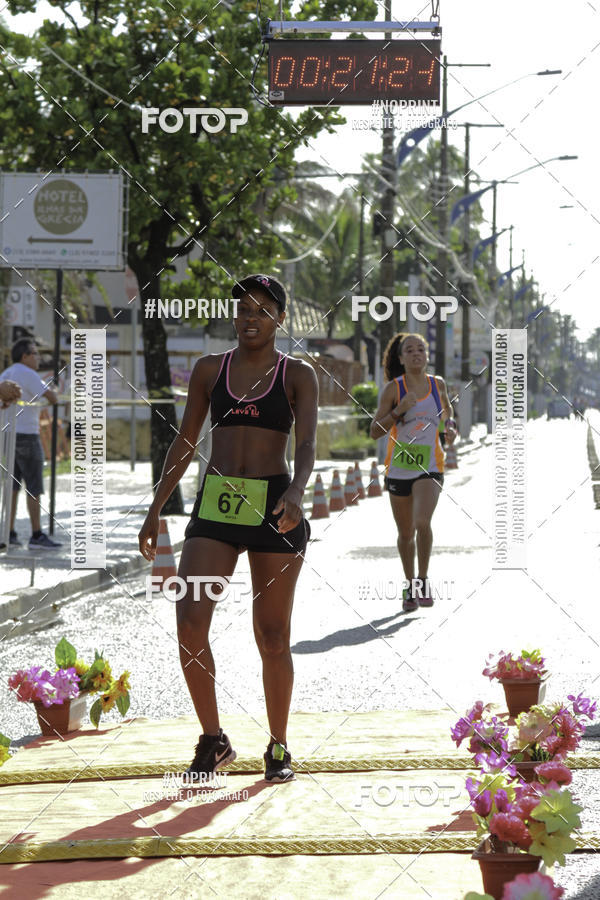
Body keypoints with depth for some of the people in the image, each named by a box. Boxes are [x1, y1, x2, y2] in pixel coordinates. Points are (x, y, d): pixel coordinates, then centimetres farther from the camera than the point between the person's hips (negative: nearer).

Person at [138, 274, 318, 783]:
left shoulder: (297, 375, 2)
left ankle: (279, 748, 18)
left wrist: (296, 492, -31)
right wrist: (156, 510, 11)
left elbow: (307, 446, -11)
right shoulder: (210, 370, 10)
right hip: (216, 507, 3)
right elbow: (185, 443, 15)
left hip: (274, 508, -2)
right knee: (190, 624, -12)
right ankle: (213, 741, 3)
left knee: (273, 637, 2)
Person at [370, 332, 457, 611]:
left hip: (430, 467, 0)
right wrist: (399, 411, -21)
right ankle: (410, 586, 31)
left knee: (422, 522, -23)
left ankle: (423, 579, -4)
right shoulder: (393, 388, -5)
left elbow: (447, 409, 23)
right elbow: (375, 431, -7)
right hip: (398, 468, 0)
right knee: (405, 533, 11)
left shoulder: (437, 383, 2)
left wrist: (450, 426, 2)